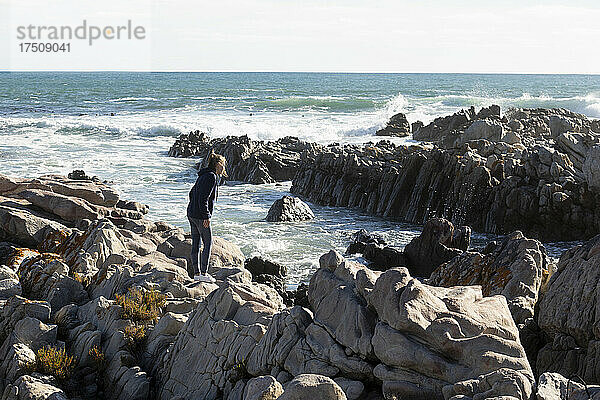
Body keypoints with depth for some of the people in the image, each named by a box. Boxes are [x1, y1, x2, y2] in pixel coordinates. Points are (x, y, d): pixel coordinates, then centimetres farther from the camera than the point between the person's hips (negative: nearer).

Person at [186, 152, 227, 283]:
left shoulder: (203, 176, 15)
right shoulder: (211, 177, -14)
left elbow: (192, 193, 20)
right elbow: (203, 198, -21)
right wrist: (206, 217, -19)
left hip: (191, 213, 9)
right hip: (200, 215, -9)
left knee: (195, 243, 11)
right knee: (208, 243, -1)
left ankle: (196, 273, 17)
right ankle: (203, 273, 1)